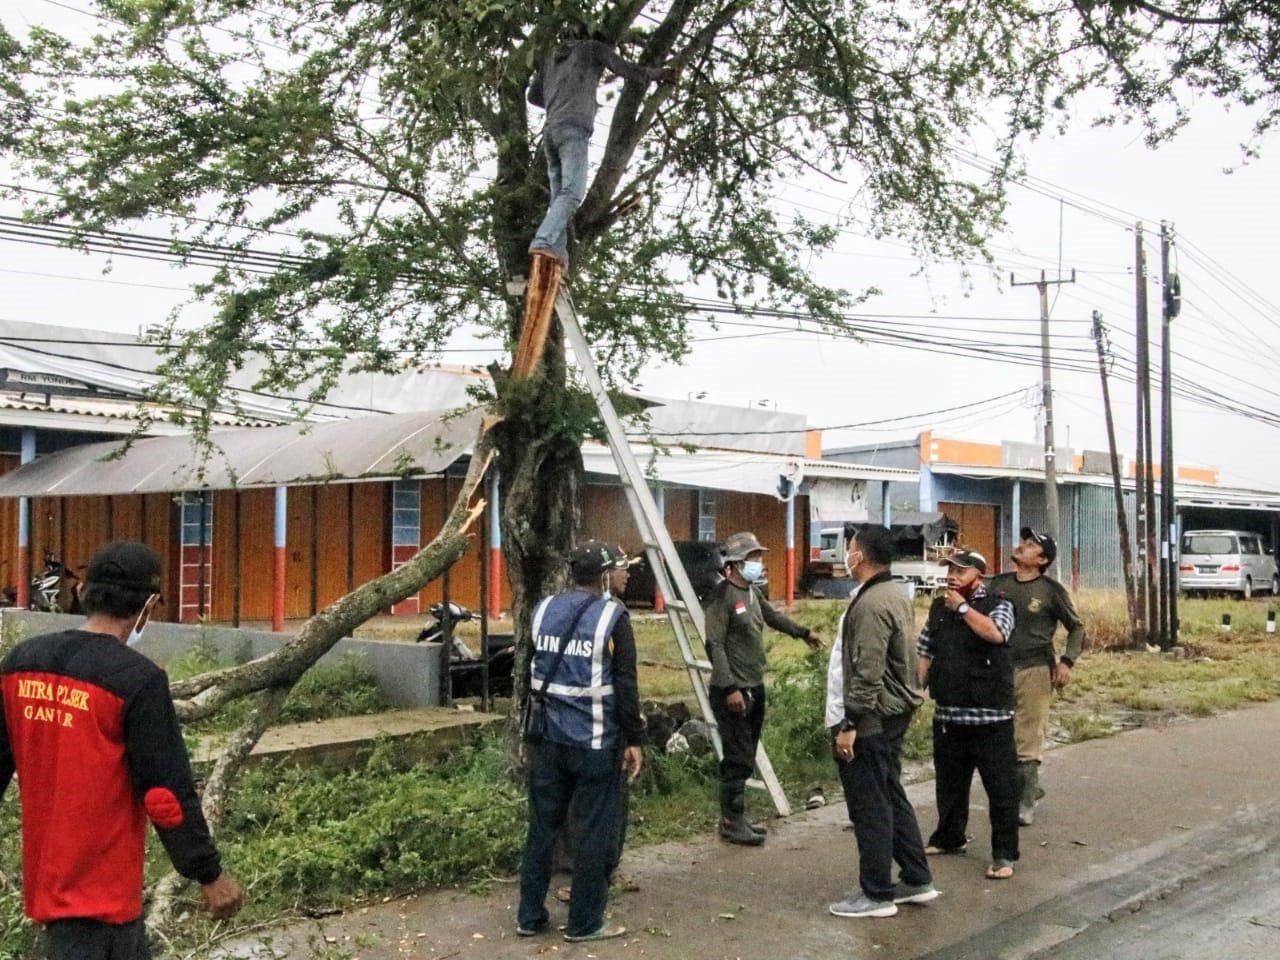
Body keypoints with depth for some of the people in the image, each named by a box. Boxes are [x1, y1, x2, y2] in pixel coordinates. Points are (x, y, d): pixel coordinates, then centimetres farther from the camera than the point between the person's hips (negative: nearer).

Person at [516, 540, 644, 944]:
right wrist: (634, 739, -5)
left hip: (548, 738, 6)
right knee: (593, 831, 4)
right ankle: (584, 922, 11)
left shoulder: (544, 609, 7)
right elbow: (625, 686, -12)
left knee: (542, 826, 13)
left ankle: (529, 915, 20)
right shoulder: (612, 616, -11)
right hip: (595, 743, -6)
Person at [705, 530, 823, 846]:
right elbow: (714, 645, -20)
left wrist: (804, 633, 42)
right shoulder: (722, 596, -16)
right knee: (738, 760, -6)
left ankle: (737, 818, 23)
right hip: (733, 691, -9)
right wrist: (729, 688, -24)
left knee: (746, 758, 14)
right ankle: (732, 824, 4)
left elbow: (772, 616, 31)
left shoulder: (752, 592, 11)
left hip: (755, 688, 9)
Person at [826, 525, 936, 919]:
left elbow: (867, 673, -24)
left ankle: (877, 894, 8)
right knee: (892, 797, 18)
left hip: (871, 718, -10)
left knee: (869, 806, -1)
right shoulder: (895, 595, 12)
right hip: (895, 713, 10)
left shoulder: (871, 604, -20)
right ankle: (917, 880, 26)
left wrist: (850, 724, -21)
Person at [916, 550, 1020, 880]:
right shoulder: (939, 608, 10)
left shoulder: (998, 605, -4)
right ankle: (949, 837, 34)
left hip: (990, 714, -5)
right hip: (948, 713, 5)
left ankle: (1005, 854, 7)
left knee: (1000, 785, 0)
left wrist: (962, 607, -16)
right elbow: (925, 654, 13)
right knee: (948, 782, 17)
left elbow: (995, 633, -26)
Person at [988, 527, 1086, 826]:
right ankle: (1029, 788, 26)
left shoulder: (1051, 590, -3)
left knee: (1028, 739, -1)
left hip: (1035, 669, -4)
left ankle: (1025, 803, 10)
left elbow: (1076, 627, 5)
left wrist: (1067, 662, -5)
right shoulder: (998, 584, 7)